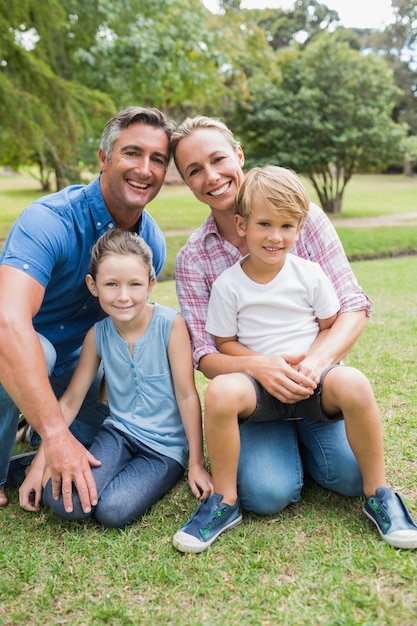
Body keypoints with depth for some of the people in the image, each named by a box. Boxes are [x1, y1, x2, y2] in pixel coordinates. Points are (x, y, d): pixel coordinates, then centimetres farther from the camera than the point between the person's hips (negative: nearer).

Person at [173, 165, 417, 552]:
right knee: (221, 391, -33)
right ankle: (224, 501, -11)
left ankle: (378, 493, -8)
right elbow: (225, 344, 1)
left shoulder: (310, 274, 0)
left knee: (354, 385, -32)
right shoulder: (228, 284, -3)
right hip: (261, 387, 0)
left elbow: (331, 327, 6)